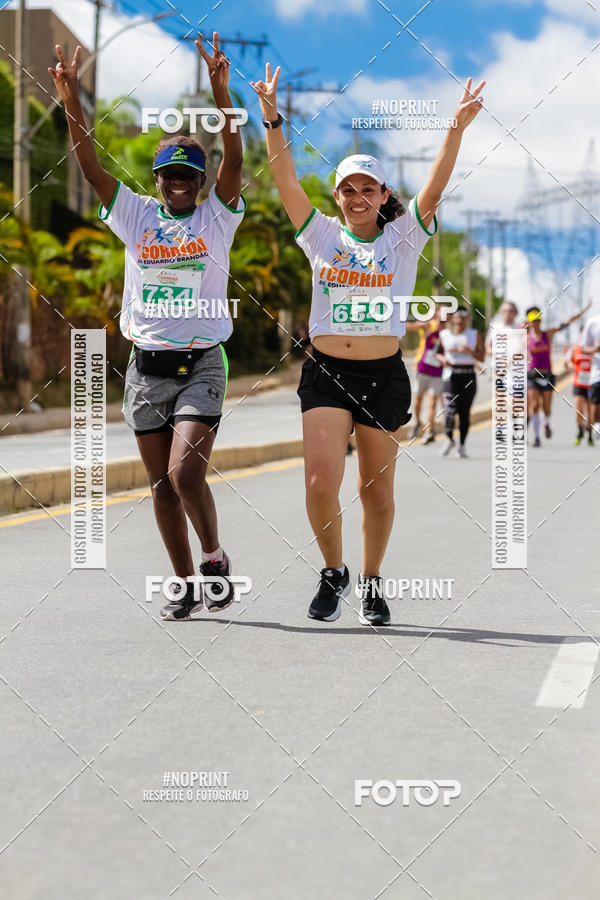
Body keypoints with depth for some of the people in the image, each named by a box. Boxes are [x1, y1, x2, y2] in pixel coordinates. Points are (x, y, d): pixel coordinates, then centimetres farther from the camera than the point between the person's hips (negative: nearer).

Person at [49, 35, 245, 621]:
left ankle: (214, 557, 5)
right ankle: (186, 585, 18)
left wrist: (220, 91, -26)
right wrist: (71, 101, -16)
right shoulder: (136, 216, 7)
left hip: (201, 365, -3)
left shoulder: (217, 218, 1)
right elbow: (90, 166, -3)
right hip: (145, 368, 3)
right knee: (162, 484, 6)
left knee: (186, 471, -18)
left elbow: (234, 160, -13)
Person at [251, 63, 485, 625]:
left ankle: (371, 583, 26)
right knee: (321, 483, -13)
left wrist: (457, 130, -22)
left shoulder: (402, 238, 5)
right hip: (326, 373, 0)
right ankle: (333, 573, 11)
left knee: (376, 491, 6)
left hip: (385, 376, 0)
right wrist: (272, 121, -15)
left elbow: (435, 187, -9)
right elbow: (286, 181, -3)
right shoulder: (322, 235, 7)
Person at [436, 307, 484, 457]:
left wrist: (469, 351, -14)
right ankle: (449, 440, 7)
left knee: (465, 412, 0)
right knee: (450, 410, -15)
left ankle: (462, 445, 10)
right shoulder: (444, 334, 10)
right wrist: (443, 359, -7)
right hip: (451, 374, -1)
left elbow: (481, 358, 3)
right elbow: (438, 353, 15)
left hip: (468, 375, 1)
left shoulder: (474, 335, 9)